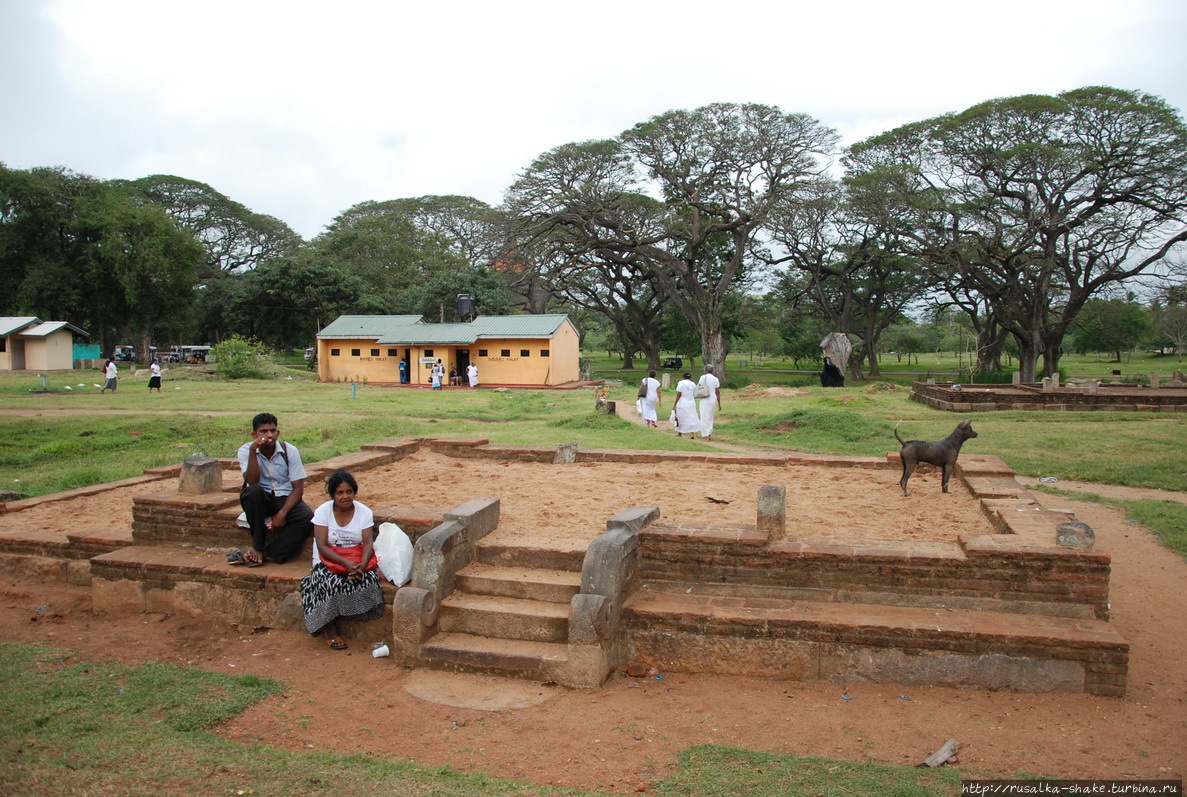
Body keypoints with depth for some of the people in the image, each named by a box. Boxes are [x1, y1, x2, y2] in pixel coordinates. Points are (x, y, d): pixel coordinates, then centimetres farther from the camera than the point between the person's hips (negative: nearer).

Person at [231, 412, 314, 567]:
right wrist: (253, 451, -30)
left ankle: (265, 554, -22)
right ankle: (257, 547, -23)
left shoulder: (290, 451, -8)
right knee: (253, 491, -36)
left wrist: (282, 513, -22)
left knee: (307, 518, -30)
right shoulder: (245, 450, -8)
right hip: (260, 499, 0)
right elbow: (252, 482, -22)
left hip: (285, 498, 1)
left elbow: (298, 487, -9)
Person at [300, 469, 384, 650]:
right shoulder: (323, 511, -5)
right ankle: (330, 631, -16)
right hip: (328, 560, -2)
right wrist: (345, 563, -28)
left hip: (357, 559, 2)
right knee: (331, 582, -31)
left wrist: (361, 565, -30)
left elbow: (368, 542, -9)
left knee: (369, 579, -30)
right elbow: (322, 546, -13)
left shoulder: (364, 512, 0)